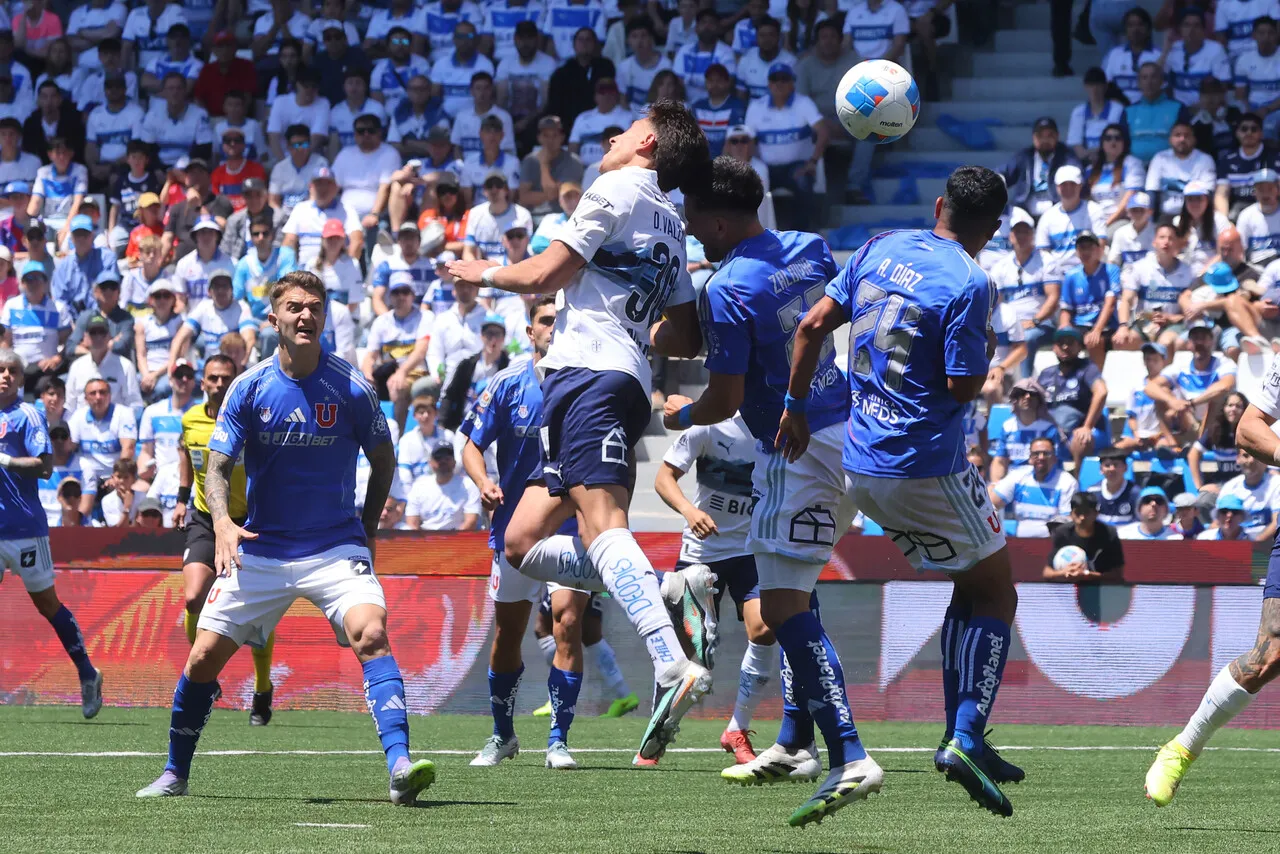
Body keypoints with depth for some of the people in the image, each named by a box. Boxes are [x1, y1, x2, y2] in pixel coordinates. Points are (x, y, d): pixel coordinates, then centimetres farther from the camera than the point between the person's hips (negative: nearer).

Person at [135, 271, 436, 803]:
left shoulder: (351, 389, -6)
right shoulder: (250, 388, -3)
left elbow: (383, 461, 9)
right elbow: (217, 465, -5)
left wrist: (366, 533, 9)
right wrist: (222, 521, -24)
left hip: (335, 548, -2)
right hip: (259, 552, 2)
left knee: (371, 634, -27)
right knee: (204, 657, -1)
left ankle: (400, 767, -36)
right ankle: (174, 774, 21)